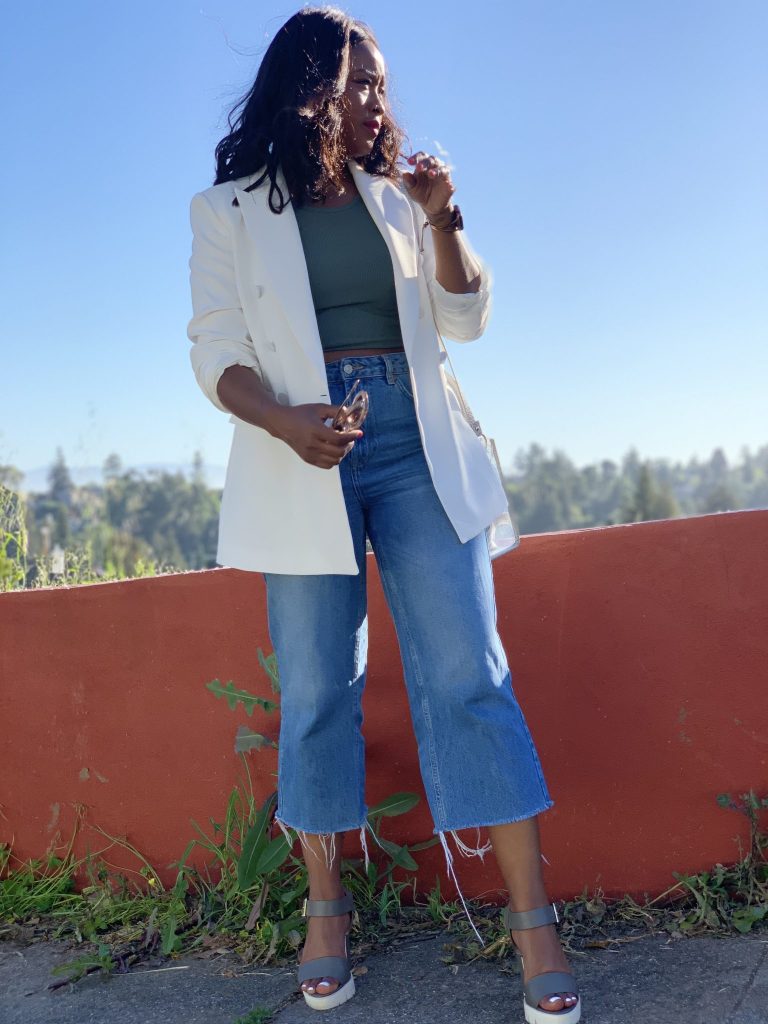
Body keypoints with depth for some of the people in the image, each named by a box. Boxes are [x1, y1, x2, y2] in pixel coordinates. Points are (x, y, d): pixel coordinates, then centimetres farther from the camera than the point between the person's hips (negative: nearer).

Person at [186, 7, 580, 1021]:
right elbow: (215, 353, 1)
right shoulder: (229, 210, 10)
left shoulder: (396, 196, 18)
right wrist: (285, 420, -18)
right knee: (316, 688, 0)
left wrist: (442, 220, -2)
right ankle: (327, 911, 15)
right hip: (303, 462, -1)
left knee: (467, 672, -6)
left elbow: (466, 318, 14)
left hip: (416, 447, 2)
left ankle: (533, 921, -2)